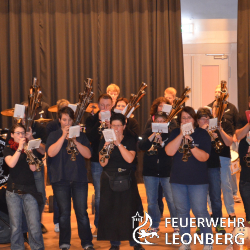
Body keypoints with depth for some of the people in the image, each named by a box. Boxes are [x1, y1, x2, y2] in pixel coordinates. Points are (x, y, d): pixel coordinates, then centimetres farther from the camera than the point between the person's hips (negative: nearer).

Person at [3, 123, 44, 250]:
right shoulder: (8, 149, 8)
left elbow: (33, 168, 0)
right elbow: (11, 163, -13)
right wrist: (20, 148, -11)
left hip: (29, 191, 1)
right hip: (13, 191, -1)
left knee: (35, 225, -6)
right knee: (15, 226, -1)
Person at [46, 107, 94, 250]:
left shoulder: (80, 135, 9)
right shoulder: (54, 136, 8)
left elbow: (88, 154, -3)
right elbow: (51, 153, -10)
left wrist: (75, 141, -14)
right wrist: (64, 136, -13)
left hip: (79, 179, 0)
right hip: (61, 179, 0)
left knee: (82, 212, -1)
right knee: (64, 212, 2)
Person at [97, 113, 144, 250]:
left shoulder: (130, 140, 2)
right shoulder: (104, 141, 4)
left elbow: (129, 159, -14)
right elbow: (103, 163, -4)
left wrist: (118, 143, -16)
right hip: (109, 179, 1)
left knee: (129, 210, -3)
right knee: (110, 211, 0)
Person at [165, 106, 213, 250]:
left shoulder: (202, 134, -5)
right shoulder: (175, 133, 3)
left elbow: (204, 157, -14)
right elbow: (169, 152, -12)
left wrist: (191, 144, -27)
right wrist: (181, 135, -19)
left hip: (198, 180, -3)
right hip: (178, 180, 3)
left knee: (200, 212, -4)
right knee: (182, 211, 10)